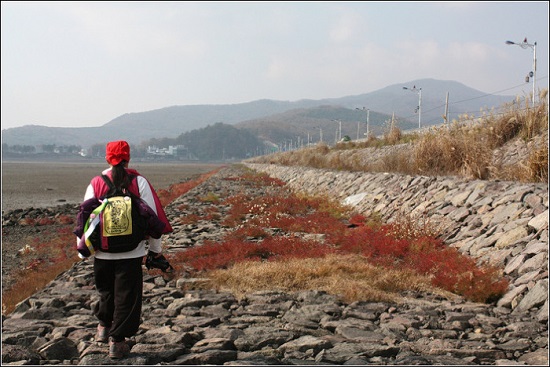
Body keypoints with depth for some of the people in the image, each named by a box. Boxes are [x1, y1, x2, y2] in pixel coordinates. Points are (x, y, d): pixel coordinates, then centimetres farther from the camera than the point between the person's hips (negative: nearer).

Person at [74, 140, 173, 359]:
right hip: (132, 252, -2)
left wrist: (82, 244, 16)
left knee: (106, 290, 24)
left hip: (102, 251, 2)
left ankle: (104, 327, 37)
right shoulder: (139, 182, -4)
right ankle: (117, 341, 7)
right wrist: (155, 248, 7)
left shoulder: (96, 183, -1)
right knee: (126, 295, 6)